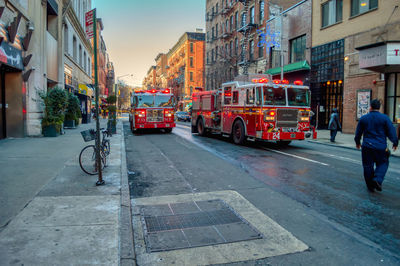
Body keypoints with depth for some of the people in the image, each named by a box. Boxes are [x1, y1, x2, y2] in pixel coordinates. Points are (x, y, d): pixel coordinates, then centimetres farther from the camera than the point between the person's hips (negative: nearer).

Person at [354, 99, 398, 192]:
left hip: (367, 146, 2)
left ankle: (370, 186, 15)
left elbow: (358, 132, 11)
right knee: (382, 164, 15)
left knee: (368, 166, 9)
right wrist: (395, 143, 12)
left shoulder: (363, 118, 2)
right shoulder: (385, 118, -4)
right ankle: (377, 179, -8)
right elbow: (391, 132, -3)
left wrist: (357, 142, 26)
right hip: (381, 147, -1)